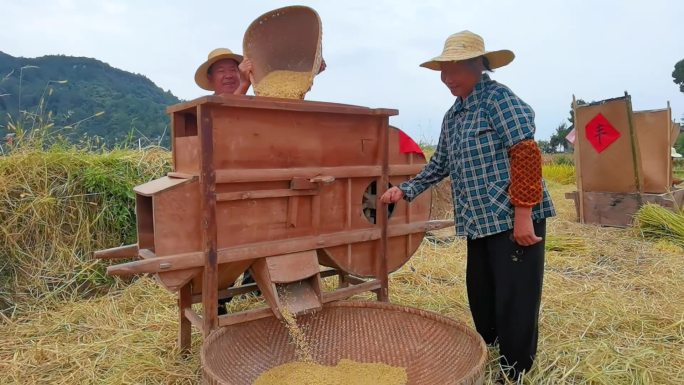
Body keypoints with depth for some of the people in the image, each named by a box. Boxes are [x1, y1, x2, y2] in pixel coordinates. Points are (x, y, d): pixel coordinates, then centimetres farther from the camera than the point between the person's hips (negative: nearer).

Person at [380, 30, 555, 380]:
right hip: (479, 223, 9)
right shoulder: (452, 116, 15)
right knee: (481, 302, 17)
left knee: (514, 305, 0)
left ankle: (516, 375, 18)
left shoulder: (499, 98, -9)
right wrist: (404, 190, 14)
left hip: (513, 220, -8)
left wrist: (523, 214, -21)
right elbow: (440, 165, 23)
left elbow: (525, 154, -17)